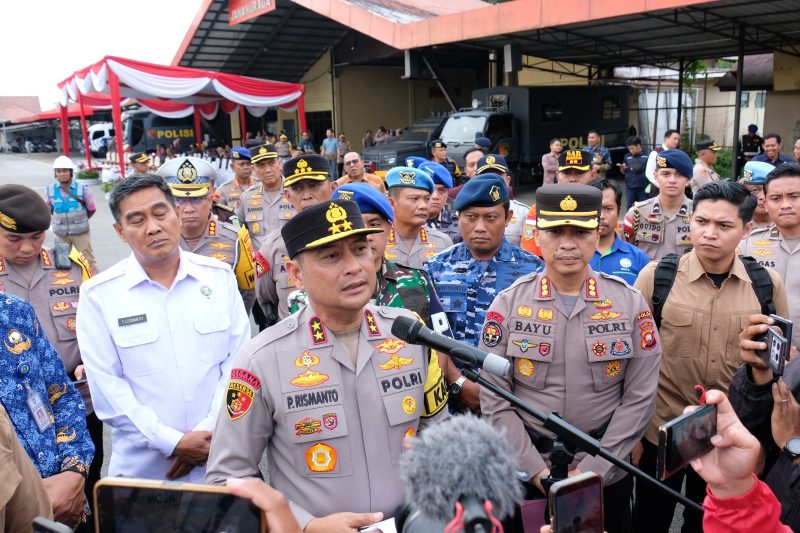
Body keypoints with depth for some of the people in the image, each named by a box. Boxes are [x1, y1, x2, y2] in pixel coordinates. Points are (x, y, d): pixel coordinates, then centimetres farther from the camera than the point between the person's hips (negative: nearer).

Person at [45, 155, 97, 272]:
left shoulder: (82, 188, -13)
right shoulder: (50, 190, -7)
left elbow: (92, 209, -1)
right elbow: (48, 209, 9)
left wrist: (81, 220, 8)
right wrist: (62, 220, 8)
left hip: (80, 231, -3)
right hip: (60, 233, 3)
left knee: (88, 259, 5)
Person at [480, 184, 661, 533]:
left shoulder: (629, 302, -5)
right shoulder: (508, 303, -7)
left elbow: (640, 398, -6)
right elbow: (494, 401, -7)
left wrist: (593, 469, -10)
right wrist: (537, 469, -11)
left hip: (606, 472, 1)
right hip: (525, 471, 0)